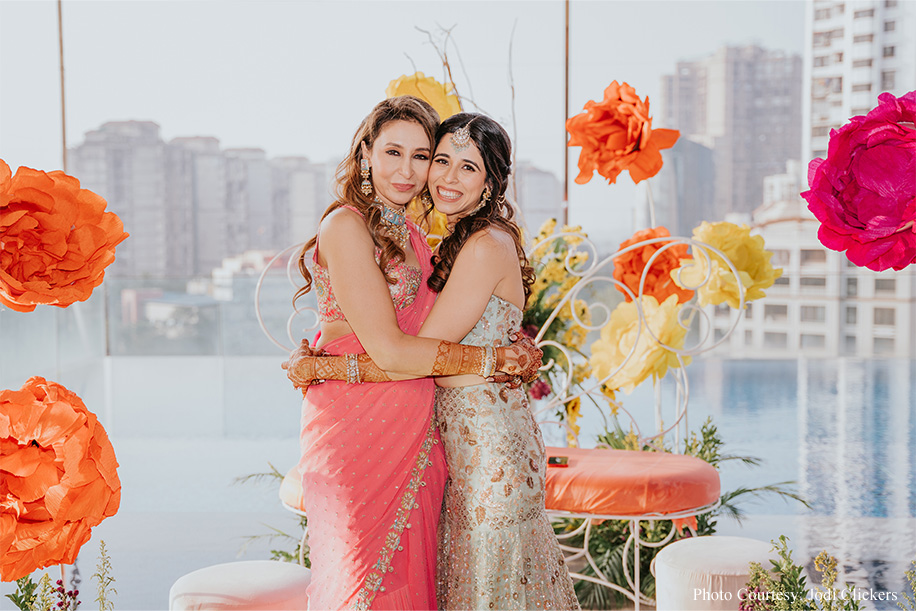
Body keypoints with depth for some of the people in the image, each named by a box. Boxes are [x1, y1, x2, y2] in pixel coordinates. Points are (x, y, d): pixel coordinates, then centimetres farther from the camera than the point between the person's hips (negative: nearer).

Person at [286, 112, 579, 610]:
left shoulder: (488, 246, -19)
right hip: (458, 434, 9)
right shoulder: (454, 242, 12)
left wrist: (319, 368, -11)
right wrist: (320, 355, 0)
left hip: (488, 440, -9)